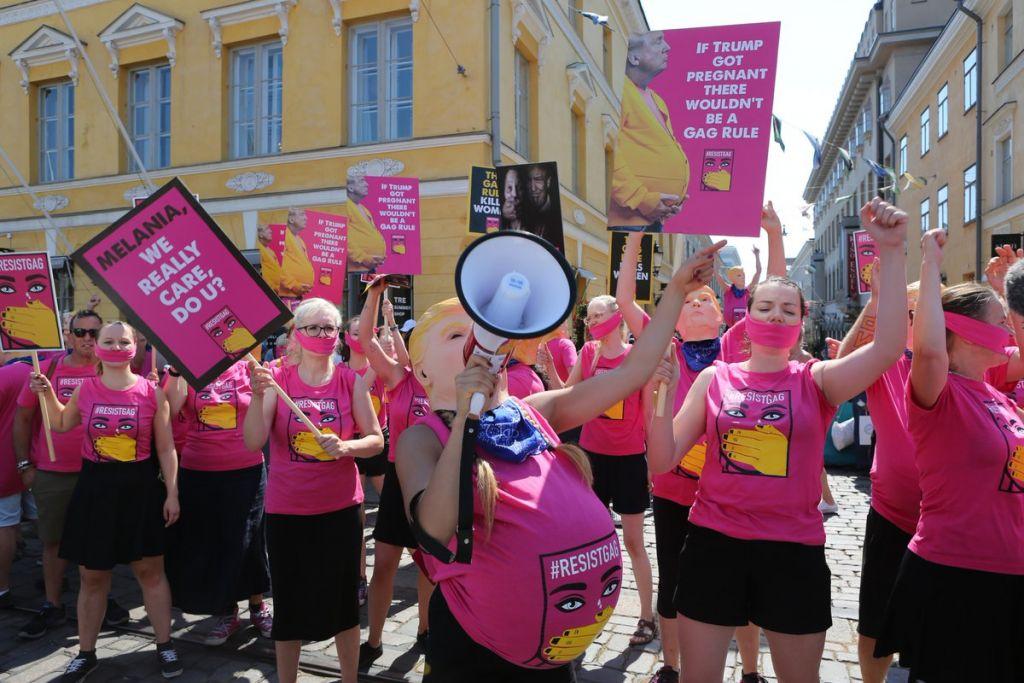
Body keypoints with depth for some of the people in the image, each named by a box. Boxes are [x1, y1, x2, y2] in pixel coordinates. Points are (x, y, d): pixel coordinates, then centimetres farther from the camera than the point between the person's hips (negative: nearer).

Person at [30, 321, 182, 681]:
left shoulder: (152, 392, -7)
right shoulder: (85, 389, 0)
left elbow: (166, 448, -2)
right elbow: (61, 425, 21)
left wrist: (172, 493, -4)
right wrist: (47, 394, 4)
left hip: (140, 488, -2)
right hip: (94, 487, 2)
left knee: (150, 570, 7)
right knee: (92, 575, 12)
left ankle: (164, 645, 21)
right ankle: (85, 653, 29)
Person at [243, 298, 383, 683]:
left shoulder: (351, 381, -3)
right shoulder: (278, 379, -4)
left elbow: (376, 440, -2)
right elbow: (253, 442, -12)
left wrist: (344, 447, -21)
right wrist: (258, 396, -26)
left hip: (340, 509, 0)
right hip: (286, 511, 0)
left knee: (343, 601, 12)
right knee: (289, 603, 12)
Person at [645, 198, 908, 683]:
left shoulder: (817, 381, -2)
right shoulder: (714, 379, 0)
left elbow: (888, 349, -21)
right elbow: (662, 461, -4)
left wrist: (891, 253, -24)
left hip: (793, 549, 0)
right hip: (714, 543, 1)